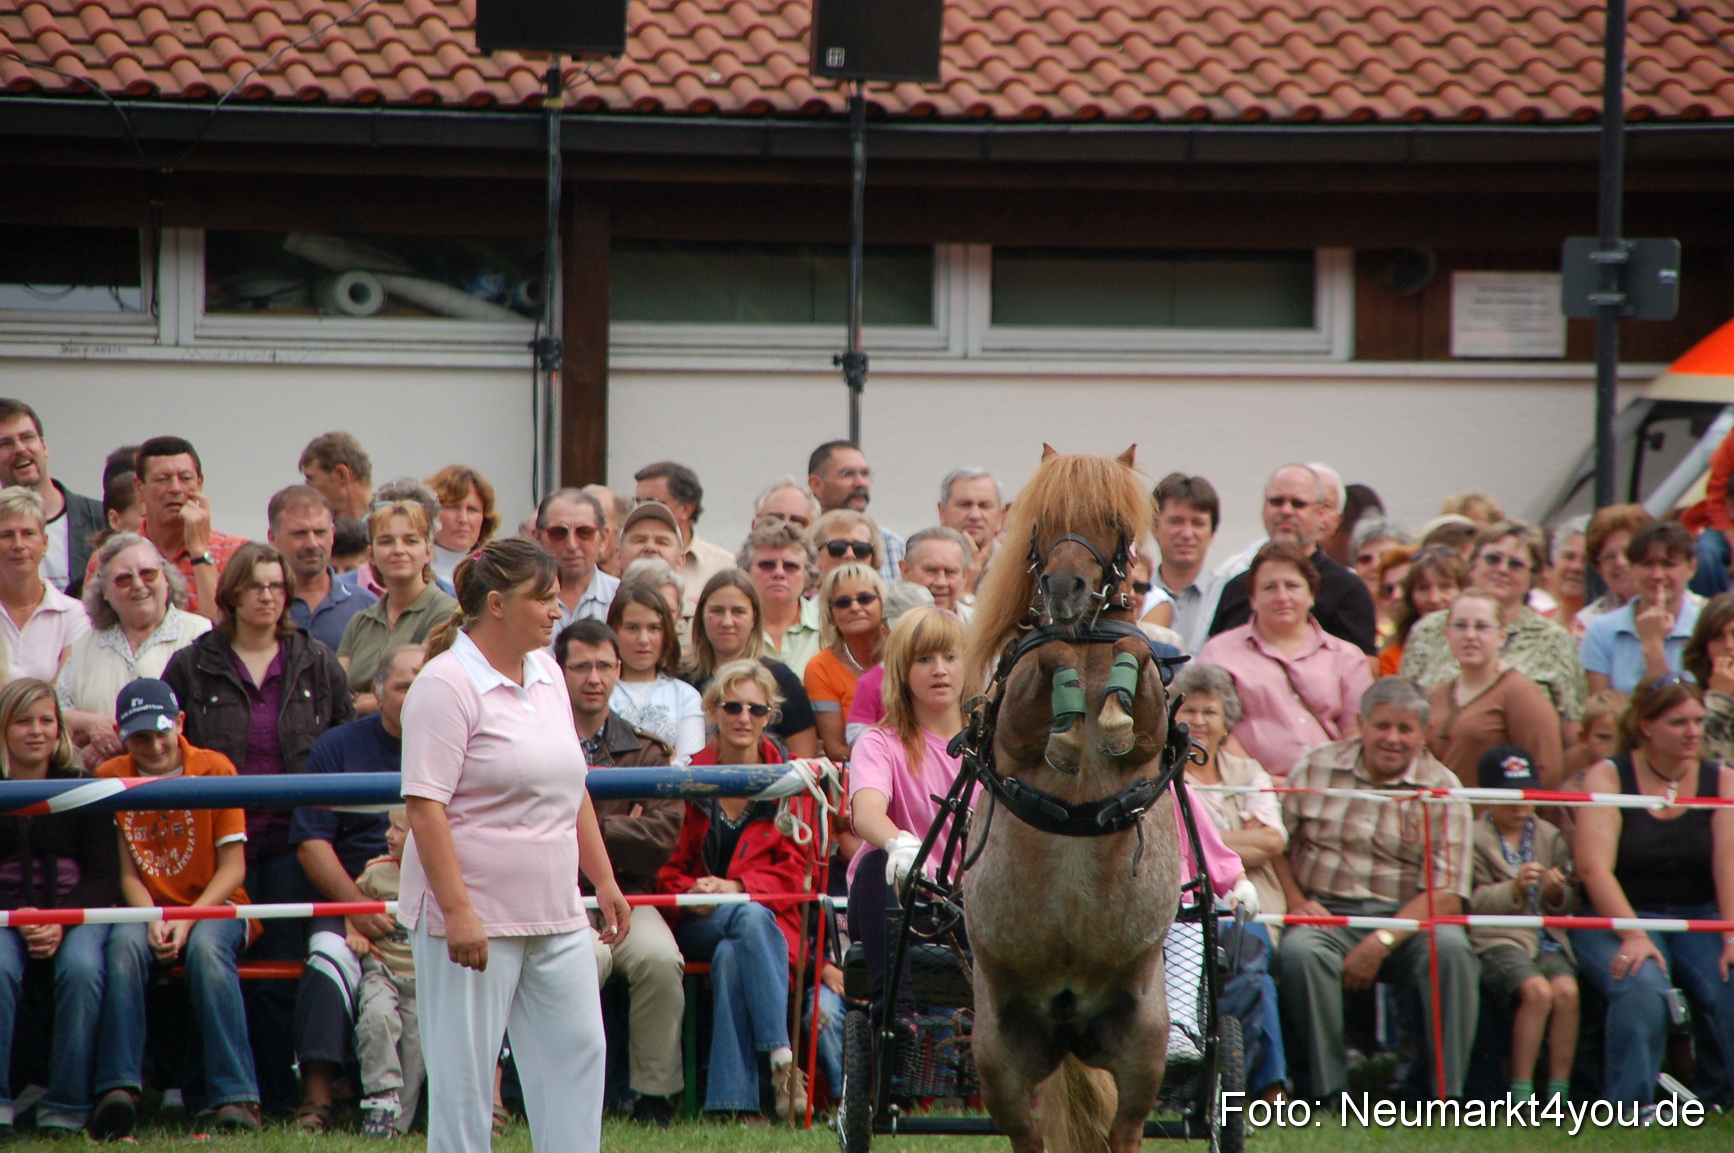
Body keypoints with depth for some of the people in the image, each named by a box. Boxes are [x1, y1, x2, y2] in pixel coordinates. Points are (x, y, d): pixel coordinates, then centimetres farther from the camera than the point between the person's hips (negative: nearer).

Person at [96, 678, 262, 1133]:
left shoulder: (215, 770, -4)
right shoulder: (111, 778, 2)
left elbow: (233, 868, -6)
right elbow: (127, 872, 2)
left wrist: (188, 920, -20)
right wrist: (152, 921, -18)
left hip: (214, 906, -2)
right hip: (149, 907, 2)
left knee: (206, 947, -36)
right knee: (126, 943, -33)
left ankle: (234, 1095, -38)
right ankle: (119, 1088, -37)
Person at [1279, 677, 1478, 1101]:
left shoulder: (1440, 789, 2)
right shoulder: (1317, 767, 8)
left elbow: (1446, 893, -6)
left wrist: (1381, 943, -19)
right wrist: (1295, 902, -12)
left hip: (1406, 917, 0)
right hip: (1327, 913, 0)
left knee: (1450, 948, -32)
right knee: (1299, 952, -33)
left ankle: (1448, 1093, -24)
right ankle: (1327, 1092, -26)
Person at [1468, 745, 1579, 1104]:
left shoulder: (1549, 837, 16)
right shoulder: (1474, 839, 3)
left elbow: (1568, 905, 16)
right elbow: (1472, 903, -7)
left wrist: (1557, 893, -7)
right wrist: (1513, 890, -22)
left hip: (1546, 939, 4)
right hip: (1496, 940, -4)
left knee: (1566, 990, -27)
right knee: (1537, 990, -31)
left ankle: (1559, 1091, -20)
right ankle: (1521, 1093, -22)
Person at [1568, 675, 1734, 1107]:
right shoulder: (1608, 777, -2)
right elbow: (1594, 867, -14)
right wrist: (1633, 936, -26)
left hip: (1698, 917, 3)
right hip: (1618, 918, -3)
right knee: (1641, 987, -33)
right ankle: (1629, 1107, -28)